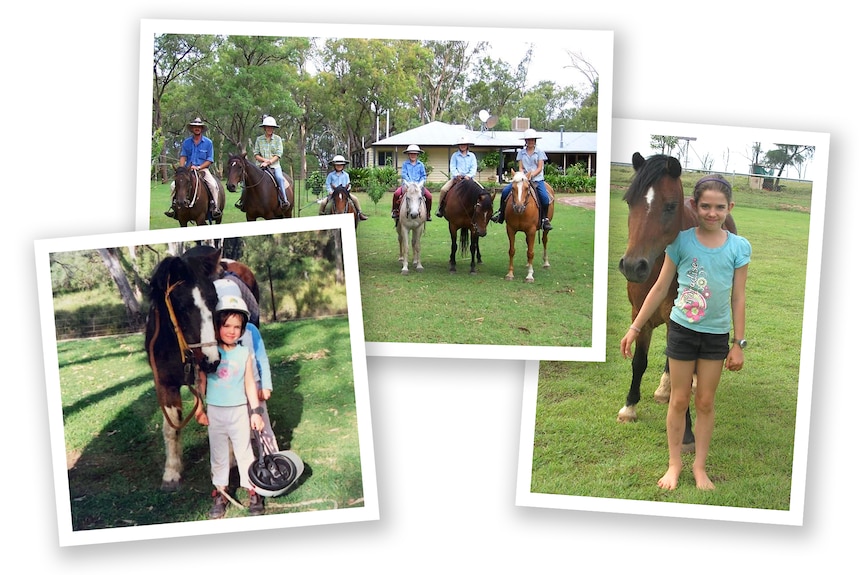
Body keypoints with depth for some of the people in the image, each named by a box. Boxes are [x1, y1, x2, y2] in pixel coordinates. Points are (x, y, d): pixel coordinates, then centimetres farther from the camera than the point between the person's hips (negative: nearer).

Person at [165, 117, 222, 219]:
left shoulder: (208, 142, 1)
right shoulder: (186, 142, 8)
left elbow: (209, 160, -1)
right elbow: (183, 157, 6)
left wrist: (198, 167, -14)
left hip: (203, 169, -2)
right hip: (188, 170, 2)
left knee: (213, 185, -29)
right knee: (174, 186, -14)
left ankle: (215, 208, -19)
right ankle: (173, 207, -2)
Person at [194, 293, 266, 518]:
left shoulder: (244, 353, -5)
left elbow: (250, 383, -1)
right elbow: (201, 382, -1)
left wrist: (256, 411, -2)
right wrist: (199, 409, -3)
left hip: (239, 411, 0)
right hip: (214, 412, 0)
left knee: (244, 452, 9)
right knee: (218, 455, 12)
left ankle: (253, 491, 20)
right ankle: (220, 494, 24)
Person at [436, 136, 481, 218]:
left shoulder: (472, 155, 10)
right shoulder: (455, 155, 8)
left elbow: (474, 167, 1)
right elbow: (452, 167, 0)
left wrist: (469, 176, -16)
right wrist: (457, 175, -19)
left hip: (468, 178, 1)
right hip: (456, 178, -1)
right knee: (443, 189, -21)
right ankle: (440, 209, -7)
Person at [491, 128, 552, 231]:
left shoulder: (540, 151, 4)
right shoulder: (521, 152, 10)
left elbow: (540, 168, -2)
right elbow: (520, 167, 6)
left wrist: (531, 175, -17)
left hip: (537, 179, -3)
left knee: (545, 197, -27)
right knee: (505, 191, -13)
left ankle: (545, 219, -9)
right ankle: (501, 214, 0)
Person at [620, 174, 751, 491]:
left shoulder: (739, 247, -7)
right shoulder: (681, 240, -10)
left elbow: (738, 299, -2)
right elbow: (660, 288, -3)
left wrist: (738, 344, -2)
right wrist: (635, 328, -3)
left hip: (717, 334, 1)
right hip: (682, 329, -1)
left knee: (705, 402, 10)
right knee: (679, 400, 9)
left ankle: (699, 466, 24)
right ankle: (674, 463, 22)